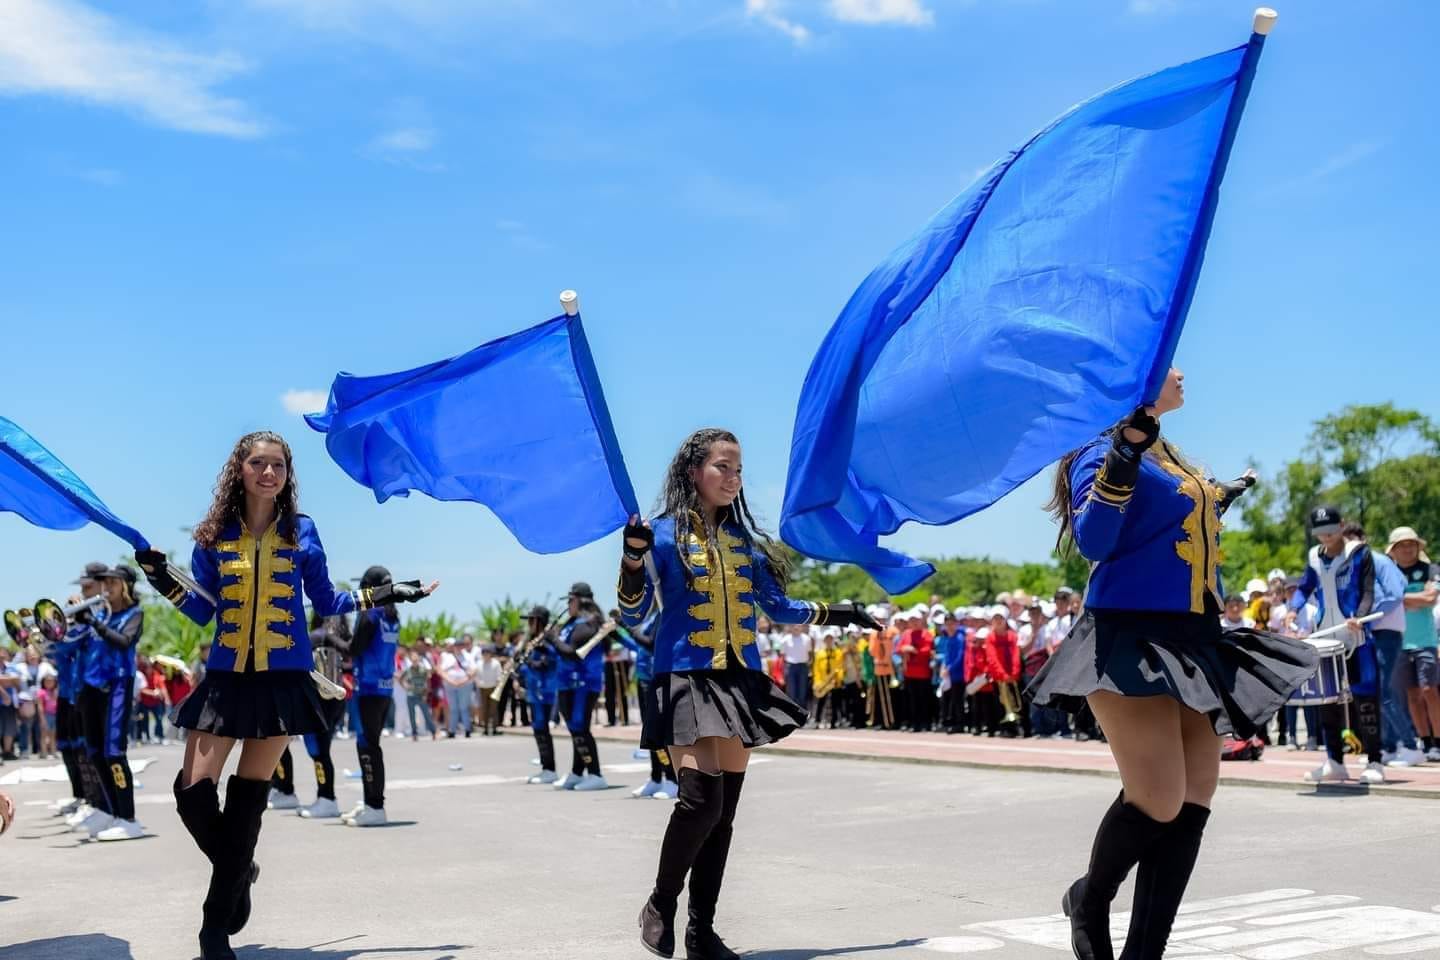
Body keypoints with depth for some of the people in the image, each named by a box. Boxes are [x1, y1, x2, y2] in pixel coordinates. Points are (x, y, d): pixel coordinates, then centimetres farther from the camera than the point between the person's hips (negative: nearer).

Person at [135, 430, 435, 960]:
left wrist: (379, 596, -1)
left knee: (248, 798, 1)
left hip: (283, 678, -1)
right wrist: (164, 582, -9)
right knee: (193, 792, -7)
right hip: (225, 677, 1)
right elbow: (203, 611, 6)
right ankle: (238, 872, 24)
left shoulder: (302, 532, 4)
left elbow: (326, 602, 10)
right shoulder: (215, 534, 5)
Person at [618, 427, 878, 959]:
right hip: (685, 679, -5)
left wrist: (829, 613, 13)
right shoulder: (664, 534, 1)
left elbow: (778, 607, 20)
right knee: (701, 800, -19)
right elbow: (634, 616, -3)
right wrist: (634, 559, -16)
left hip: (740, 683, 5)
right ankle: (660, 905, 4)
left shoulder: (746, 538, 14)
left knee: (724, 812, 4)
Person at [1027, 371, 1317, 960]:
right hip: (1130, 636, -9)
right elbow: (1094, 542, -21)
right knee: (1159, 800, -15)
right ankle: (1090, 901, 14)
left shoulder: (1168, 456, 21)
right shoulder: (1104, 448, -6)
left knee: (1195, 796, 3)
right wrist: (1126, 450, -27)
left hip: (1191, 643, 9)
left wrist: (1217, 504, 31)